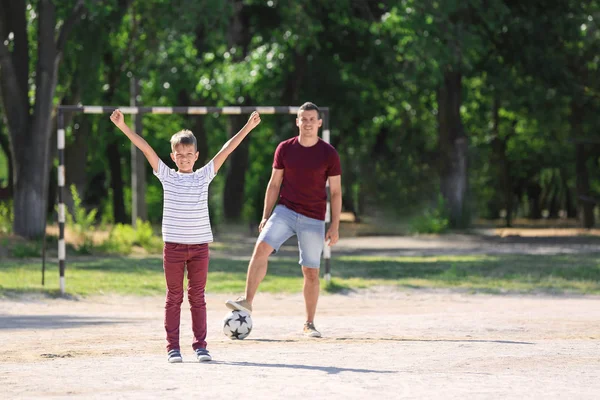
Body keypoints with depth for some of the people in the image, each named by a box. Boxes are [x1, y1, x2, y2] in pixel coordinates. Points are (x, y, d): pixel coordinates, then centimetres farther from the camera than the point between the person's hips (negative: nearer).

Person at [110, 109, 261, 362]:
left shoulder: (204, 176, 6)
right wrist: (123, 127, -10)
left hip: (200, 246, 1)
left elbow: (226, 150, 3)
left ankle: (200, 345, 8)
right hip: (173, 246, -1)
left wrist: (248, 127, 2)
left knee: (197, 297, 5)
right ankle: (173, 347, 4)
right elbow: (146, 149, -4)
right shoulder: (167, 177, 3)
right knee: (174, 297, 3)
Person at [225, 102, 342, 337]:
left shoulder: (329, 154, -3)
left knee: (311, 272, 2)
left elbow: (336, 192, 0)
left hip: (313, 220, -1)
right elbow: (274, 184, 9)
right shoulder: (285, 149, 3)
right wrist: (266, 217, 5)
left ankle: (309, 324, 15)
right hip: (285, 211, 1)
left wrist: (335, 226, -6)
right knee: (261, 248, -23)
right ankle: (247, 301, -22)